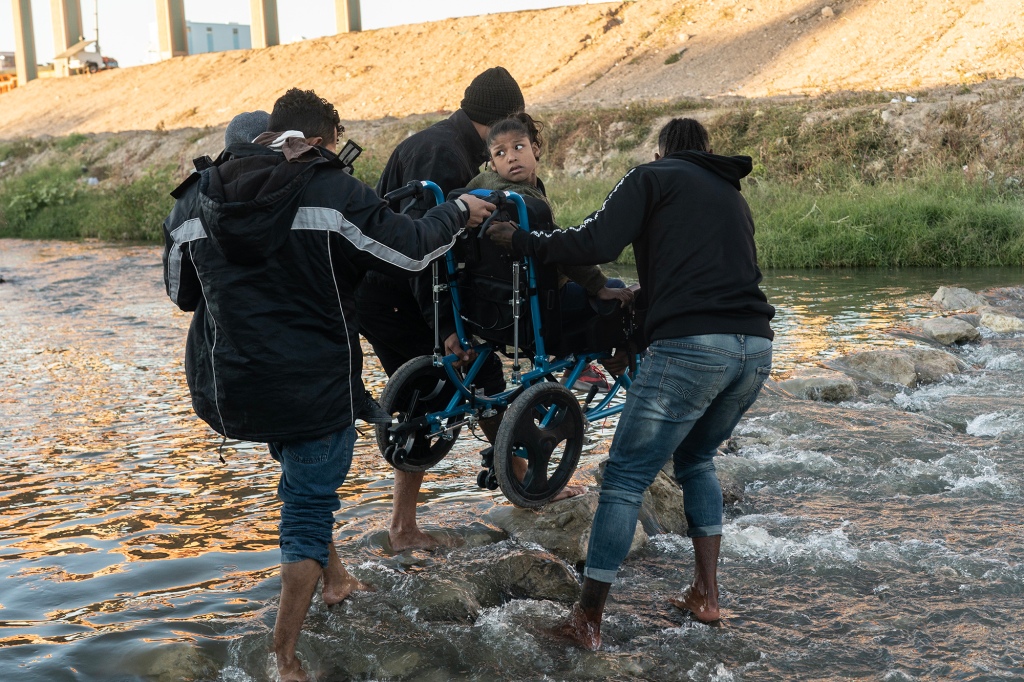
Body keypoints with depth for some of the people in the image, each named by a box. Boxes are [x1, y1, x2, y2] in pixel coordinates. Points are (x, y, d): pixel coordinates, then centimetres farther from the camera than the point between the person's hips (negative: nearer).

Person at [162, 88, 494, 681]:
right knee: (309, 508, 8)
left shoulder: (197, 197, 2)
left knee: (305, 473, 32)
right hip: (313, 384, -5)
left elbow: (181, 291, 12)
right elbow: (409, 251, -9)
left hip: (229, 388, 6)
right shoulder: (333, 192, -13)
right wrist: (458, 213, 9)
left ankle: (335, 579, 43)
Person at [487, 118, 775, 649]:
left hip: (691, 346, -7)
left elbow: (594, 245, -5)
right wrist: (641, 294, 45)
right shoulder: (732, 197, 28)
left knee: (625, 478, 2)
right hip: (756, 347, 7)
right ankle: (705, 595, 25)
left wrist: (518, 241, 6)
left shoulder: (653, 177, 9)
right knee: (696, 460, 28)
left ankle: (587, 620, 5)